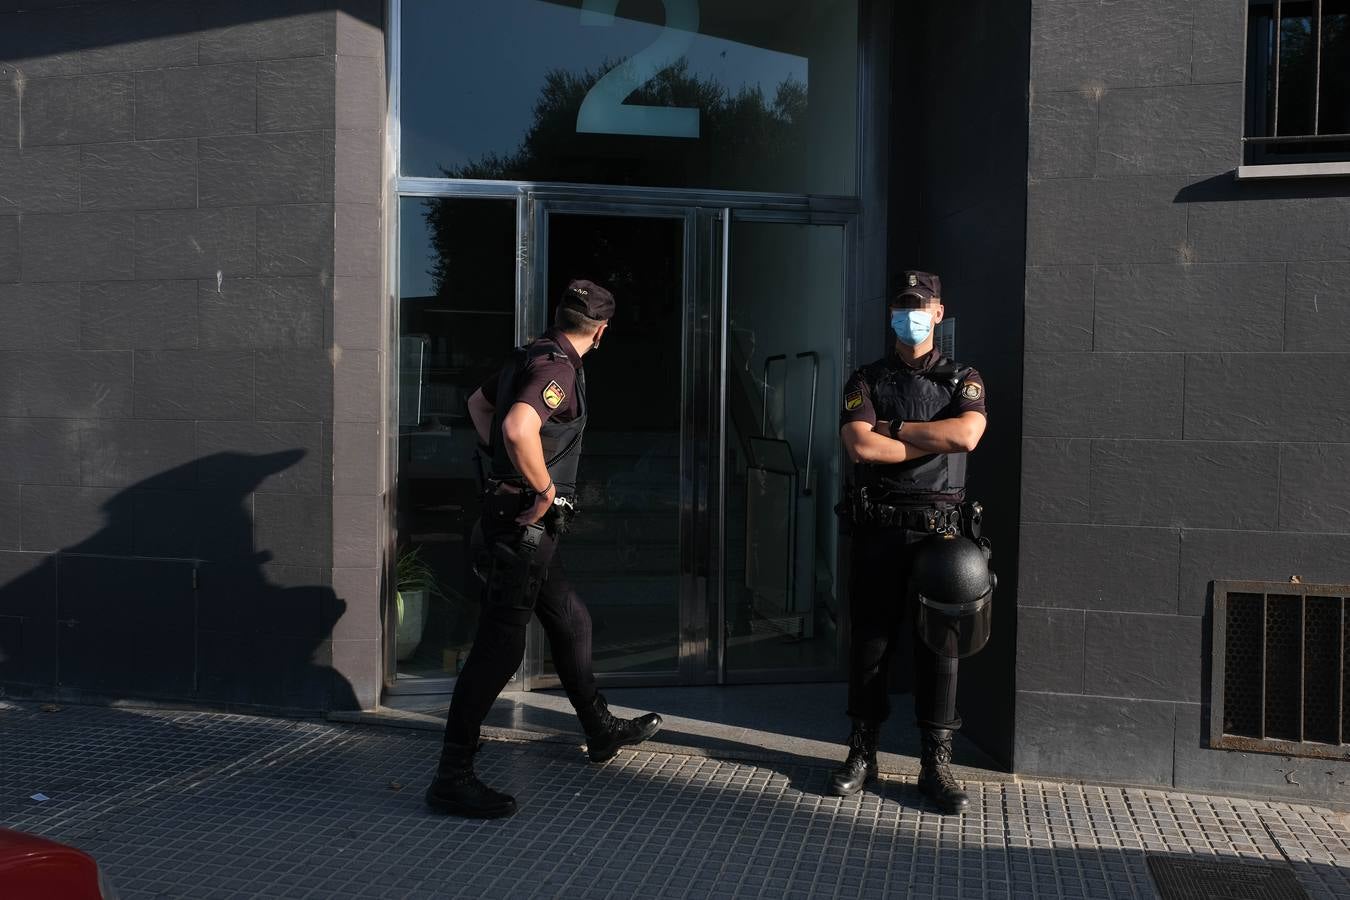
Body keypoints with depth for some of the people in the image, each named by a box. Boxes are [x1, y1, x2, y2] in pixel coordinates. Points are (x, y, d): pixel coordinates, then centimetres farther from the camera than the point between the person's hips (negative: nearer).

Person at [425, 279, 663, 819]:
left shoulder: (532, 358, 13)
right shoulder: (558, 368, -18)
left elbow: (478, 403, 29)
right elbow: (519, 428, -36)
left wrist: (503, 462, 23)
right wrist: (544, 490, -23)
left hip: (526, 529, 10)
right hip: (523, 525, -10)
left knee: (572, 624, 20)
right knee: (500, 647, -6)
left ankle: (602, 732, 37)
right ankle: (452, 778, 1)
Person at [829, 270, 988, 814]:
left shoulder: (963, 380, 10)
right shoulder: (867, 381, 8)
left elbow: (967, 434, -12)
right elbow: (860, 446, -10)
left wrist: (892, 428, -8)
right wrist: (937, 439, -7)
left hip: (940, 529, 0)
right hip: (878, 530, 0)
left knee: (939, 647, 4)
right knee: (871, 643, 6)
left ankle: (936, 765, 15)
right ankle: (862, 754, 20)